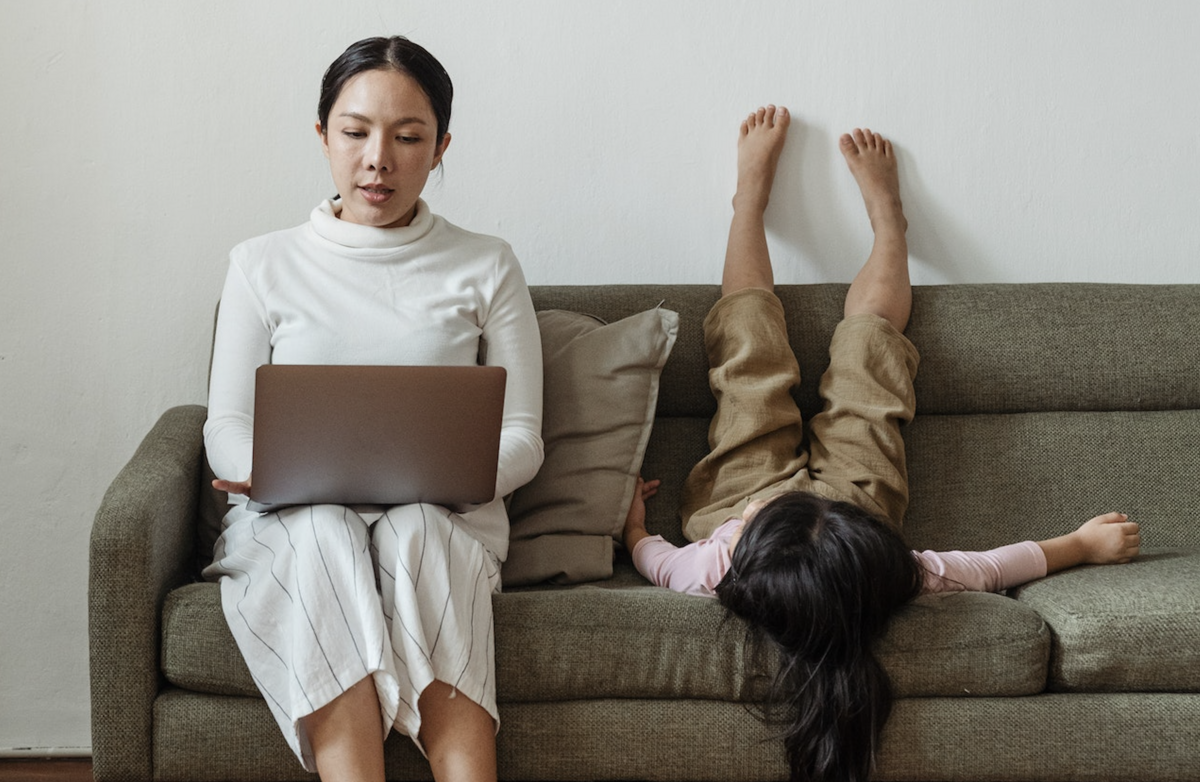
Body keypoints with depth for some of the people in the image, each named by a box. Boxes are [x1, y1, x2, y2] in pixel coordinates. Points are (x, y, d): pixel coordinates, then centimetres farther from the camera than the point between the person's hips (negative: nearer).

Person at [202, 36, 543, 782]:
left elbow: (521, 440, 5)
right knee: (324, 532, -35)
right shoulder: (264, 264, 11)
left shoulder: (486, 267, 10)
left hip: (441, 519, 0)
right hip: (291, 523, 0)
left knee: (414, 529, -36)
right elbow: (226, 429, 9)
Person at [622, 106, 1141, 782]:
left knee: (753, 333, 13)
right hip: (854, 489, 0)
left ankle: (752, 190, 41)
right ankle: (887, 211, 43)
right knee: (867, 334, 11)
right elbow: (989, 567, -27)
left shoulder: (710, 573, -46)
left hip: (739, 482, 0)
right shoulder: (888, 580, -46)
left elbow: (657, 559, -22)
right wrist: (1084, 543, -16)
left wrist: (635, 527, -4)